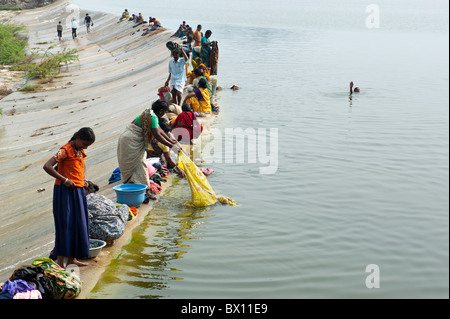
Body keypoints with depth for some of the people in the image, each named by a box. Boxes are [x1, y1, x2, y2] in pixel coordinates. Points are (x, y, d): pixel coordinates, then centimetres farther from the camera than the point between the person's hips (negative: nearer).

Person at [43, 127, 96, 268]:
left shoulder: (80, 152, 13)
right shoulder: (65, 151, -13)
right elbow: (47, 166, -23)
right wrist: (65, 180, -20)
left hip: (79, 191, 9)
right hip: (65, 191, -9)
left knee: (78, 224, 10)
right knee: (65, 224, -8)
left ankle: (72, 258, 19)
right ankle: (60, 260, -2)